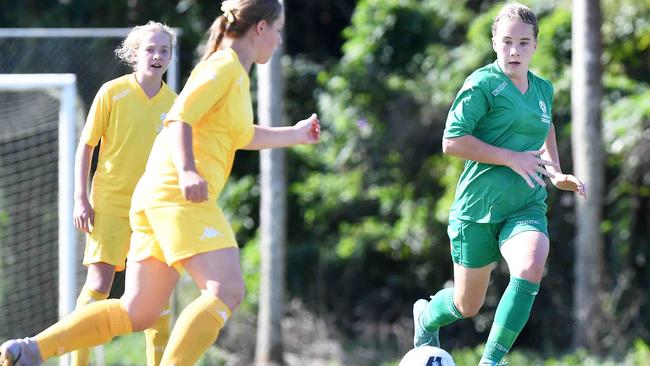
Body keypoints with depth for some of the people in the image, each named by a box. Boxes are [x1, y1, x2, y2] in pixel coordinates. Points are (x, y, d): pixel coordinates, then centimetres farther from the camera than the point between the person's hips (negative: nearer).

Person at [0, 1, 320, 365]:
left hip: (157, 198, 10)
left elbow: (241, 136, 41)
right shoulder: (224, 66, -5)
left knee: (137, 313, 8)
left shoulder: (236, 75, 24)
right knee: (227, 291, -22)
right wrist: (187, 170, -33)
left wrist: (294, 134, 48)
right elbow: (179, 120, -18)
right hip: (179, 196, -10)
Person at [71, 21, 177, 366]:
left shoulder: (173, 102, 4)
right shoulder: (112, 92, -6)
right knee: (99, 281, -12)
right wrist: (80, 199, -8)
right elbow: (85, 146, -2)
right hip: (110, 202, -4)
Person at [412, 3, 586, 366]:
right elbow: (452, 142, -17)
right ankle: (426, 316, 46)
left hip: (526, 208, 4)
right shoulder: (483, 84, -10)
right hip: (477, 209, -3)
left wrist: (556, 173, 15)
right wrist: (513, 159, -18)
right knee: (468, 306, 9)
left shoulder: (543, 89, 8)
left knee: (530, 269, -29)